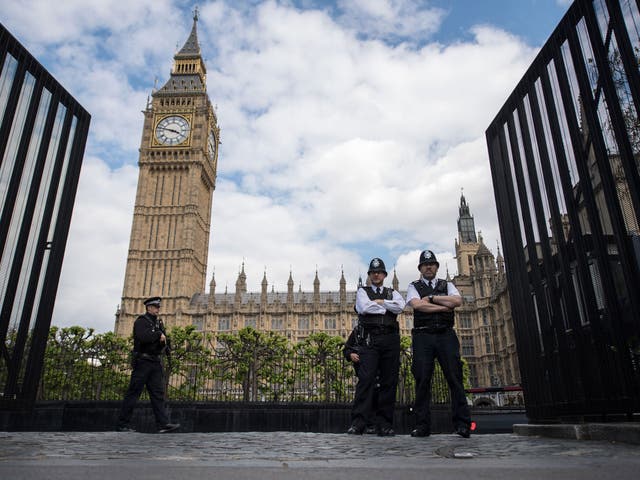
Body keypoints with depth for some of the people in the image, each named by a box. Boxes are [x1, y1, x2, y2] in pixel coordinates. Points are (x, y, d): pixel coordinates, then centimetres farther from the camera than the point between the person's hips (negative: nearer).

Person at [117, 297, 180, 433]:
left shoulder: (158, 323, 18)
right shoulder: (141, 321, -5)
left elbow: (164, 341, 14)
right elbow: (143, 337, -24)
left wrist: (162, 340, -9)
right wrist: (159, 335, -10)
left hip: (156, 362, 7)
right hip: (143, 362, -7)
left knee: (158, 393, 1)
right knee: (133, 393, -1)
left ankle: (163, 424, -1)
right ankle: (123, 424, 8)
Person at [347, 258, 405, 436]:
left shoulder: (392, 293, 21)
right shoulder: (362, 291, 15)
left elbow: (400, 307, -1)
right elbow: (364, 308, -7)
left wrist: (379, 302, -2)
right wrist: (387, 307, 1)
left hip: (391, 339, 3)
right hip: (370, 338, -2)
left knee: (389, 381, 0)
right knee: (366, 379, -12)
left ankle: (384, 424, 5)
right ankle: (358, 423, -11)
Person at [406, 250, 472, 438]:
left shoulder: (447, 285, 18)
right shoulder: (414, 287, 13)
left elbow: (457, 301, -2)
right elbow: (417, 305, -8)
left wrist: (432, 298, -4)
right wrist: (443, 306, -4)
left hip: (446, 335, 1)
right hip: (423, 336, -1)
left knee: (455, 378, -4)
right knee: (422, 380, -4)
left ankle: (462, 424, 1)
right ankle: (422, 426, 1)